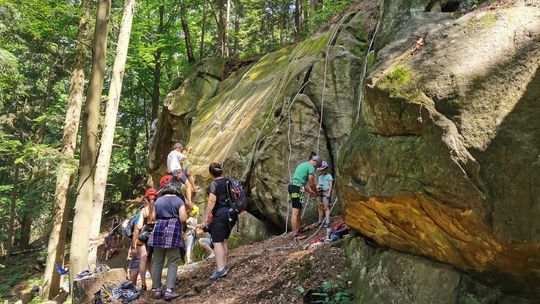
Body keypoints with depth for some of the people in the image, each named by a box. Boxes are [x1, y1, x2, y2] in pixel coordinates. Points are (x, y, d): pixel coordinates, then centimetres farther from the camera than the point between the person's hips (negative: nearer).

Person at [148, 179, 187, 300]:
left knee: (157, 261, 10)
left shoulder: (158, 201, 13)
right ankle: (169, 290, -7)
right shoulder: (179, 201, 0)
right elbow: (183, 218, -7)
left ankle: (156, 289, 14)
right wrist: (184, 212, 13)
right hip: (173, 231, -4)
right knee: (173, 262, 1)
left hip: (158, 230, 4)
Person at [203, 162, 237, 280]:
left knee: (217, 242, -7)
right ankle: (224, 265, 27)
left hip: (220, 214, -8)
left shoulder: (214, 183, -10)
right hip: (232, 214, 8)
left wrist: (206, 216, -17)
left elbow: (212, 200, -20)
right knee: (225, 240, 19)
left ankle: (220, 269, -14)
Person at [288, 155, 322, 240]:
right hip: (296, 189, -10)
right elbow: (312, 184, -6)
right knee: (296, 212, -8)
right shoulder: (311, 168, -4)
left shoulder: (302, 165, 25)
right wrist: (316, 193, 12)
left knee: (298, 211, 16)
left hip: (292, 186, 10)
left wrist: (309, 192, 30)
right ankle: (295, 234, -7)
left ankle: (298, 231, 23)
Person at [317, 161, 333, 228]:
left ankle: (327, 222, -9)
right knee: (320, 207, 8)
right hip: (320, 192, 6)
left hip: (326, 192, -6)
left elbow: (331, 185, -6)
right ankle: (320, 222, 15)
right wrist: (317, 189, -1)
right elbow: (318, 184, 17)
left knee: (326, 207, -9)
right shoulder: (320, 177, 17)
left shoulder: (329, 176, 0)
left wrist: (329, 193, -13)